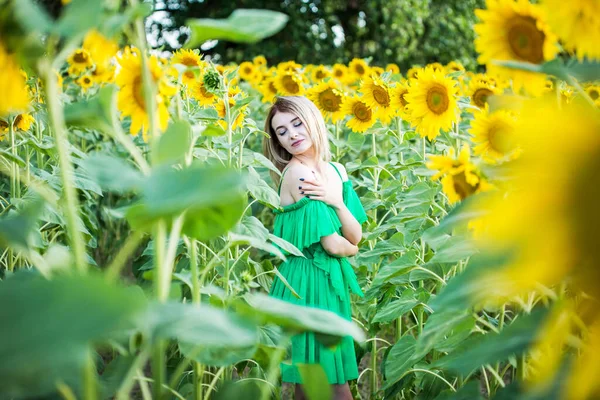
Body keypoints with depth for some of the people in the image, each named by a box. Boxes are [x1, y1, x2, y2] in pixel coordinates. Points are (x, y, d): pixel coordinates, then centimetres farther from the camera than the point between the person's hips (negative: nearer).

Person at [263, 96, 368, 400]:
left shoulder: (335, 170, 7)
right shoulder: (298, 173, -16)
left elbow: (356, 237, 2)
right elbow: (332, 244, -18)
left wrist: (337, 202, -14)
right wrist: (351, 249, 3)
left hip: (332, 279, 7)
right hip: (308, 282, -7)